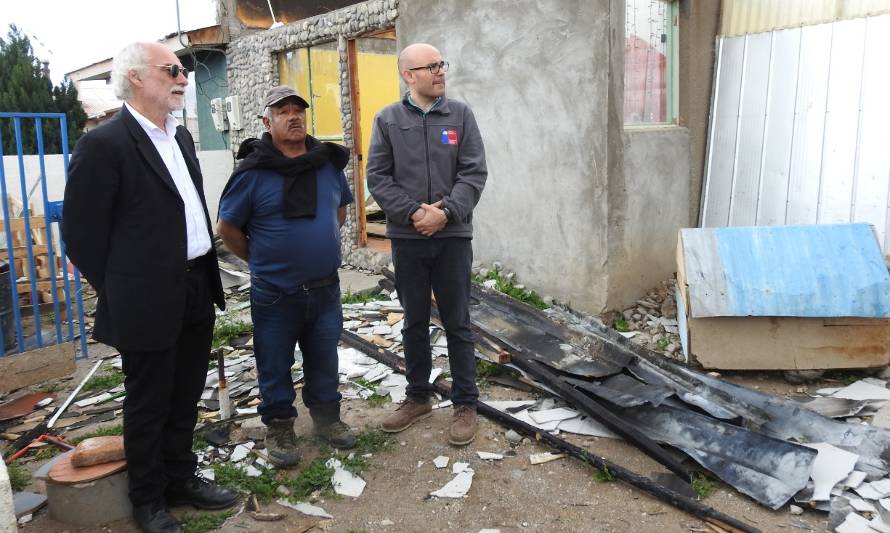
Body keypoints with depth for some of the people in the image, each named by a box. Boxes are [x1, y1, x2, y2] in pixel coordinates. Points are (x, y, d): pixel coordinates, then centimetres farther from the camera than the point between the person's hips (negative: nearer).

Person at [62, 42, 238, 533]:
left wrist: (206, 278, 14)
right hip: (149, 301, -7)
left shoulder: (180, 136, 11)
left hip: (196, 292, 7)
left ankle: (181, 479, 37)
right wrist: (120, 292, -5)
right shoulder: (104, 144, -14)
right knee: (148, 406, 10)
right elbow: (80, 230, -12)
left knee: (185, 399, 19)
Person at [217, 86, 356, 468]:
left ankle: (326, 417, 35)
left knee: (324, 359, 16)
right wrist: (259, 260, 1)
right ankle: (279, 428, 28)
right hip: (275, 294, -3)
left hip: (325, 288, 4)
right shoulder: (253, 171, -11)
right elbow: (227, 227, -4)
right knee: (275, 366, 10)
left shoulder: (328, 162, 3)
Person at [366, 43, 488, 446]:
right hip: (406, 238, 1)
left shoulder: (460, 114, 3)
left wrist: (446, 212, -16)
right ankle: (418, 397, 29)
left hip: (453, 236, -1)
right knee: (414, 323, 12)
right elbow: (377, 177, -2)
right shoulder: (388, 119, 4)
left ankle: (465, 404, 18)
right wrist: (413, 213, -14)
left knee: (457, 323, 5)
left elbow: (474, 172, -3)